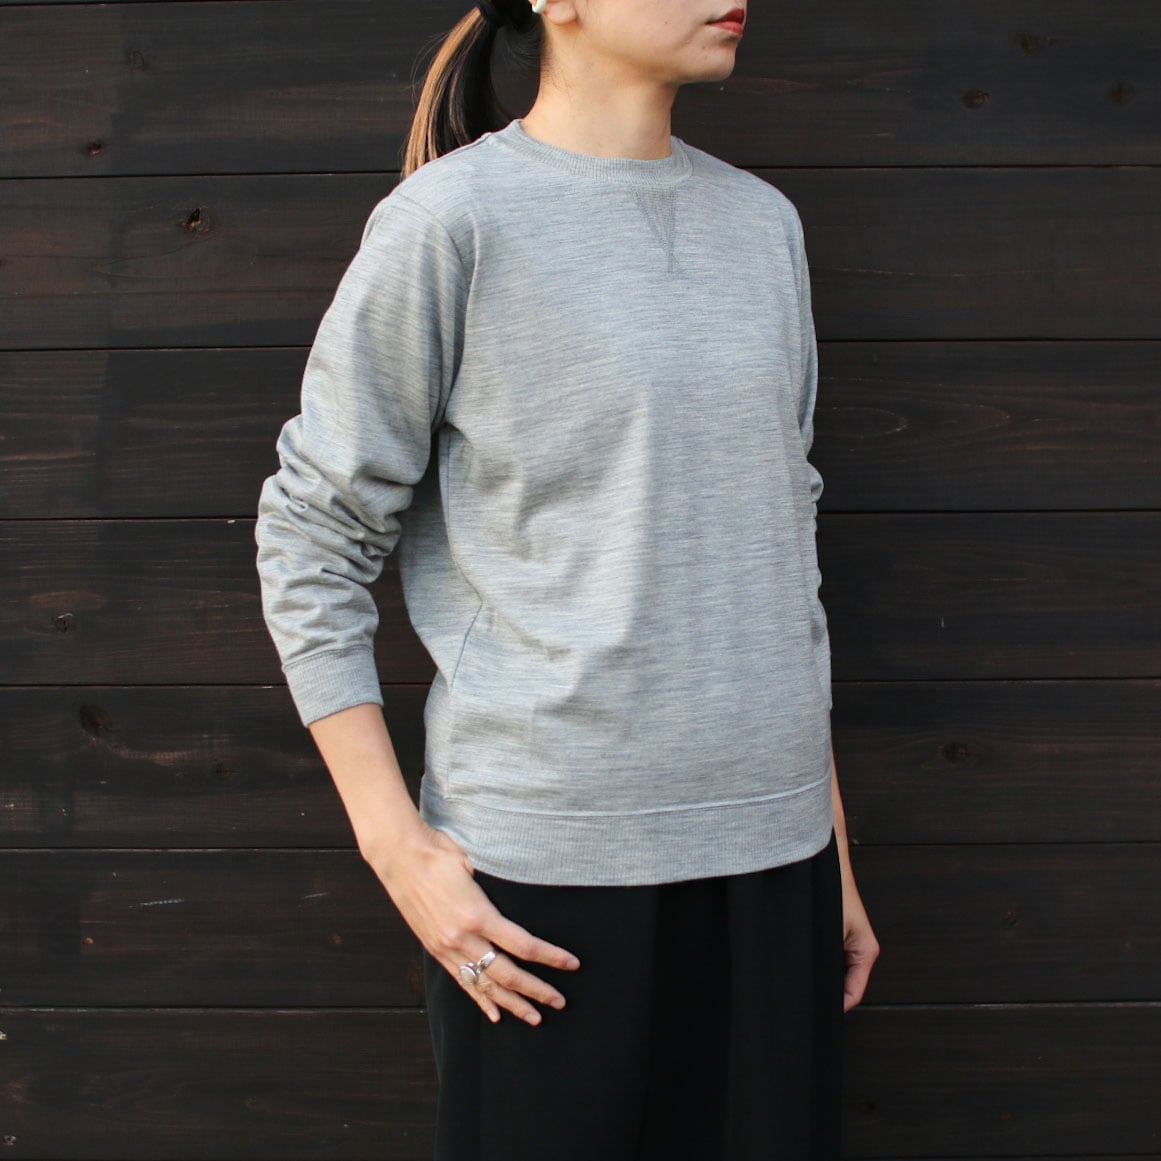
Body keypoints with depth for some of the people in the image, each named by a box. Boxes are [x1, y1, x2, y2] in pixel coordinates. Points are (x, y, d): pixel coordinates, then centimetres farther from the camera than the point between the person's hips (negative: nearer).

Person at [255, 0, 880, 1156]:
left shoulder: (763, 222, 11)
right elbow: (308, 542, -4)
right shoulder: (451, 221, -6)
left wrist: (835, 856, 15)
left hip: (770, 846, 5)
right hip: (546, 866, -5)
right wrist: (397, 850, -9)